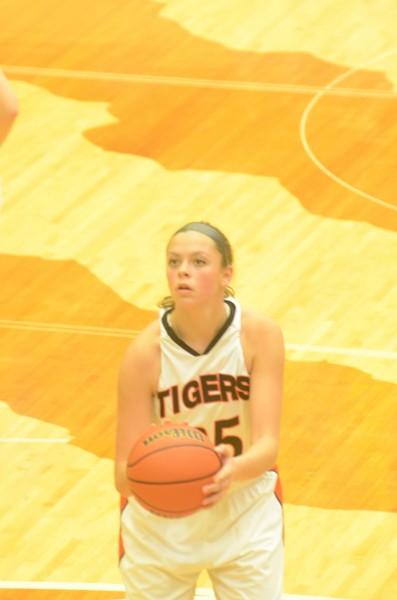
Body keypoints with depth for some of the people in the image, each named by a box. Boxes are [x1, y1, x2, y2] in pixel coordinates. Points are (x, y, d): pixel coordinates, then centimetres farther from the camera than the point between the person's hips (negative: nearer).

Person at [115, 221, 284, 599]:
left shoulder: (260, 335, -18)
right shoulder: (146, 352, -21)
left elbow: (267, 444, -23)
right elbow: (124, 475, -20)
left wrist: (233, 472, -45)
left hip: (246, 514, 0)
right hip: (159, 524, 0)